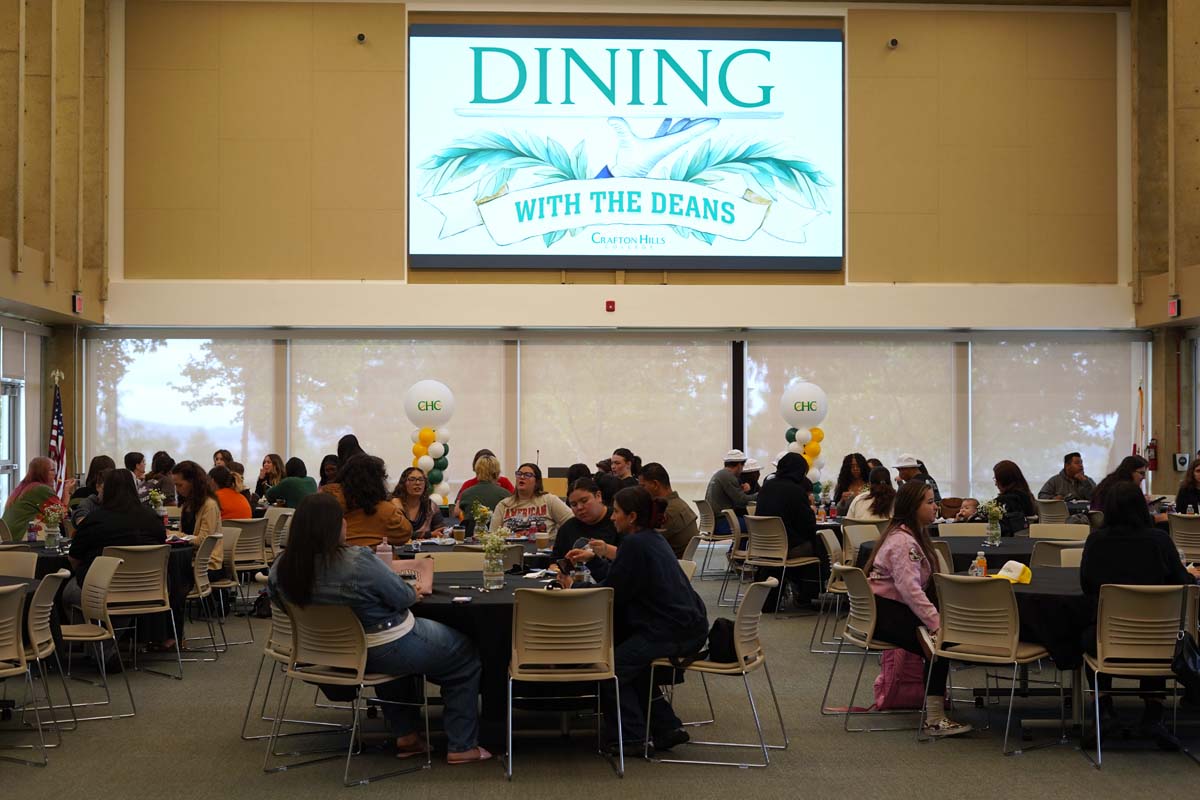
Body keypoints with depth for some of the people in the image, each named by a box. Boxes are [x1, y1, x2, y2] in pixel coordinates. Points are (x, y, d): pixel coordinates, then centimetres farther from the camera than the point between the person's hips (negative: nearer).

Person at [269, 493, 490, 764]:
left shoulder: (282, 567, -11)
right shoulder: (357, 561, -29)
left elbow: (274, 594, 12)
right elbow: (404, 597, -17)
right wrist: (417, 592, 7)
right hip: (385, 652, -7)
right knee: (465, 655, 14)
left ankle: (405, 735, 36)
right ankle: (461, 747, 16)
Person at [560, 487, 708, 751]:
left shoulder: (635, 544, -14)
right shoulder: (654, 539, 16)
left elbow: (611, 593, -12)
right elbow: (619, 580, 24)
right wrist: (592, 559, 21)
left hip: (672, 633, -10)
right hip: (690, 627, 10)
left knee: (612, 668, 0)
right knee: (632, 661, 25)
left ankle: (632, 737, 5)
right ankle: (666, 727, 24)